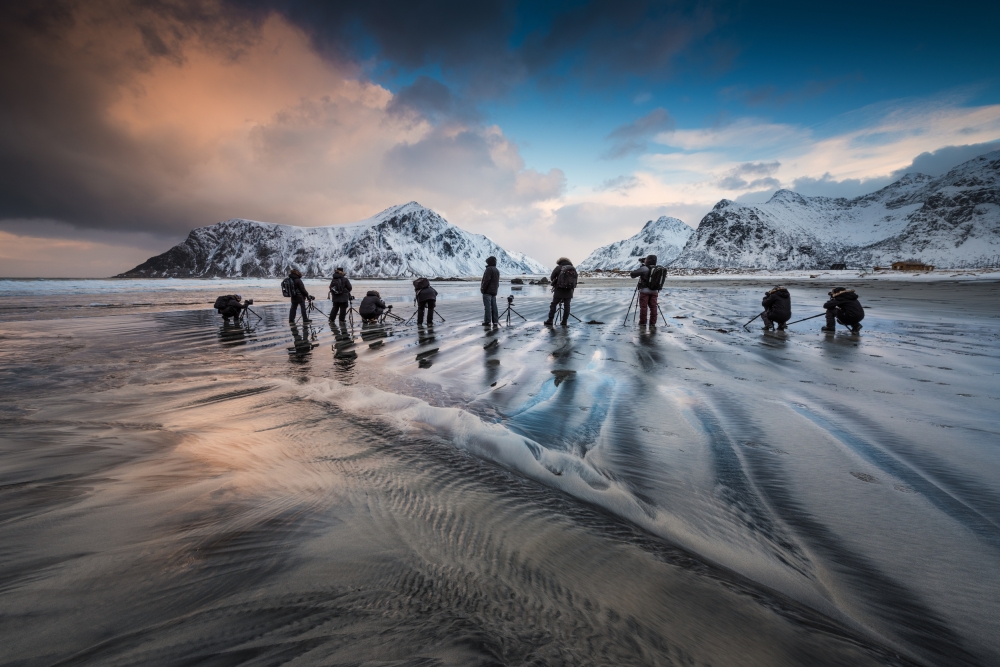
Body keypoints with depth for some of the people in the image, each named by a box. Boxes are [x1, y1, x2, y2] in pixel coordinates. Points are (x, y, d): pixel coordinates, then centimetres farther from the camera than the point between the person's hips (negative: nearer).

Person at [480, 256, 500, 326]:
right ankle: (495, 321, 9)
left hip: (487, 291, -8)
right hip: (494, 291, 8)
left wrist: (483, 288, -13)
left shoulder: (489, 269, -12)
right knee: (494, 306, 9)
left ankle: (487, 321, -8)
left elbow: (487, 280, -19)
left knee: (487, 306, -7)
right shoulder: (497, 270, 16)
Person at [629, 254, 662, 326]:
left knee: (643, 307, 2)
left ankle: (642, 323, 6)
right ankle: (653, 323, 10)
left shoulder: (644, 269, -12)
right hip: (654, 291, 5)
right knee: (653, 307, 8)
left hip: (644, 291, -5)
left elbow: (633, 274, -14)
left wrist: (630, 272, 7)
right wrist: (644, 264, 21)